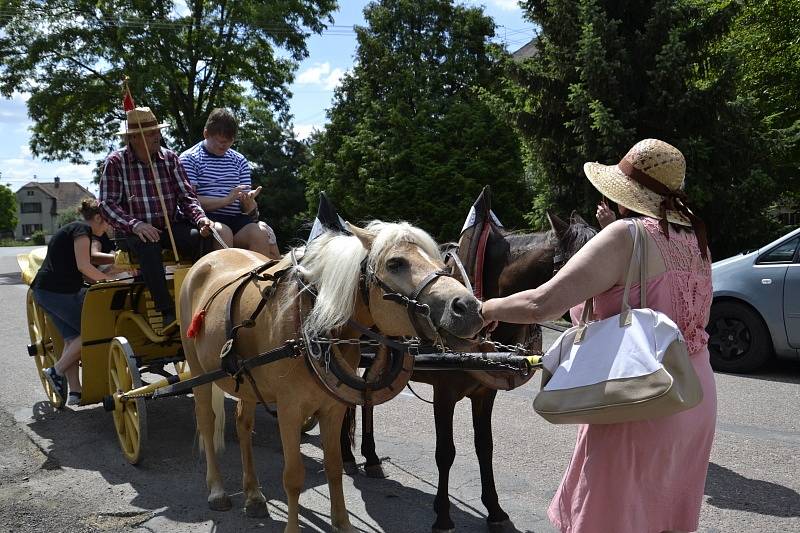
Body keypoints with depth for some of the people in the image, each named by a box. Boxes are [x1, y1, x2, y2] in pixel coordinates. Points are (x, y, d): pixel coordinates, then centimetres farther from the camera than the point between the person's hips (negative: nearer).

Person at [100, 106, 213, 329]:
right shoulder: (116, 162, 0)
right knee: (147, 245, -37)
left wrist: (200, 217, -16)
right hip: (135, 230, -2)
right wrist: (134, 224, -23)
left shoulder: (170, 158, 9)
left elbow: (186, 195, 6)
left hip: (172, 225, 3)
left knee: (198, 237, -29)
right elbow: (107, 203, -5)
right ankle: (168, 312, -36)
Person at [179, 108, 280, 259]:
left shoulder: (239, 161, 18)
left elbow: (247, 208, 15)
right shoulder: (189, 158, 5)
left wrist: (249, 201, -11)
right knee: (223, 232, -36)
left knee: (260, 233, -27)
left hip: (237, 219, 4)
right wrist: (226, 200, -16)